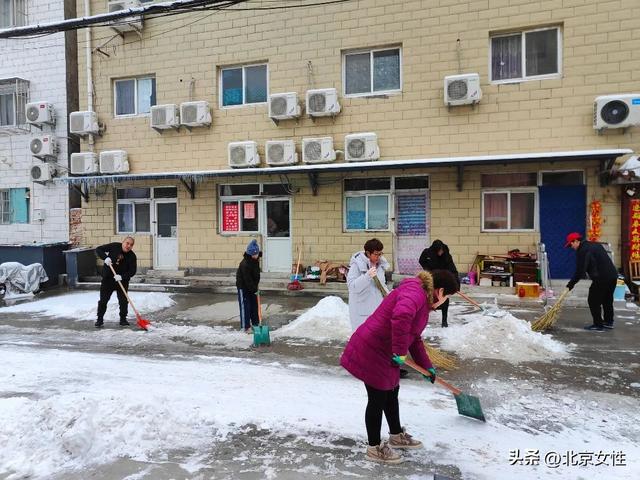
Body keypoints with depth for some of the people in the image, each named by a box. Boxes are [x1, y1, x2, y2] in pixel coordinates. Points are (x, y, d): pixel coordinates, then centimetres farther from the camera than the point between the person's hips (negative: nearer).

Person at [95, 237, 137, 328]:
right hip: (107, 278, 0)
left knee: (124, 301, 0)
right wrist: (105, 257, -25)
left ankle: (123, 319, 15)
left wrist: (122, 276, -27)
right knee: (103, 300, 4)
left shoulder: (132, 256, -10)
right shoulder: (114, 246, -10)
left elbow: (132, 271, -12)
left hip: (122, 281, 0)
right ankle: (100, 319, 17)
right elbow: (98, 250, -6)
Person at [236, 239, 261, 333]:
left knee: (254, 305, 13)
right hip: (243, 286, -8)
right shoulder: (245, 264, -29)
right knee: (245, 306, -3)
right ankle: (246, 327, 3)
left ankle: (255, 323, 23)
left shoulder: (256, 259, -5)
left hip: (252, 286, 8)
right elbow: (247, 279, -26)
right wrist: (254, 290, -22)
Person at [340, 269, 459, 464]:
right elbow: (401, 316, -43)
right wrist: (401, 351, -32)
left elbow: (415, 338, 23)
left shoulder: (422, 300, 14)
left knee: (391, 392, 24)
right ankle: (374, 449, 24)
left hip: (383, 353, 11)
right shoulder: (415, 292, -20)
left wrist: (427, 366, 26)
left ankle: (397, 436, 45)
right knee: (378, 399, 5)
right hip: (371, 352, -11)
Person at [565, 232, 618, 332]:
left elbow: (580, 270, -15)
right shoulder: (595, 245, 18)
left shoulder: (582, 250, -12)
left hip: (601, 278, -10)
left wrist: (571, 283, -6)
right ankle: (609, 322, 30)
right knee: (607, 300, 20)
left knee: (593, 301, 0)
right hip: (613, 275, 10)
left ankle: (598, 325, 3)